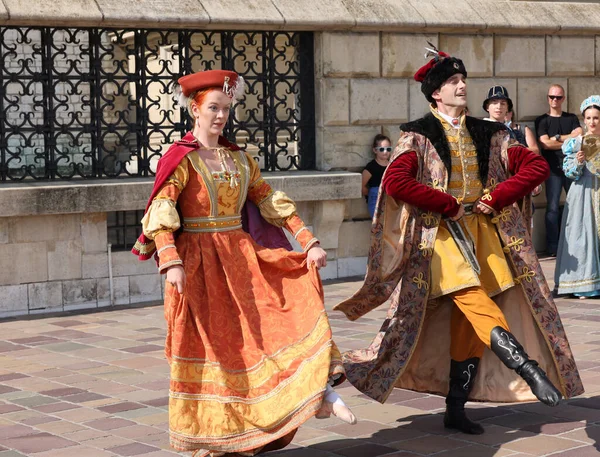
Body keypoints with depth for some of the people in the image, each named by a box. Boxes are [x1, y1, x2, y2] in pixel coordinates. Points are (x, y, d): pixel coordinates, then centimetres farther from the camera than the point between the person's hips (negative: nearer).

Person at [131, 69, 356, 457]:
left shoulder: (239, 158, 12)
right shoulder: (181, 158, -6)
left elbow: (270, 201, 13)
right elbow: (161, 210, -18)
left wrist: (309, 241, 3)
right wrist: (171, 262, -32)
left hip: (241, 258, 5)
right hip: (199, 263, -5)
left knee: (300, 284, -11)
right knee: (210, 348, -1)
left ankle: (319, 392, -11)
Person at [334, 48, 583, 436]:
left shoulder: (487, 135, 13)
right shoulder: (419, 136, -1)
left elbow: (537, 165, 7)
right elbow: (395, 183, -17)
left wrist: (496, 198, -6)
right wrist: (451, 205, -14)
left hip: (483, 231, 5)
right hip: (441, 233, -4)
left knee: (470, 325, 1)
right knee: (477, 302, -25)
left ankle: (456, 409, 8)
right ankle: (527, 367, -32)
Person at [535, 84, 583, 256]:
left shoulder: (572, 118, 14)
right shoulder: (542, 120, 6)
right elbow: (545, 144, -7)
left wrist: (557, 137, -8)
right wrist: (570, 141, -3)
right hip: (553, 168, -3)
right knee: (553, 207, -6)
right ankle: (553, 247, -4)